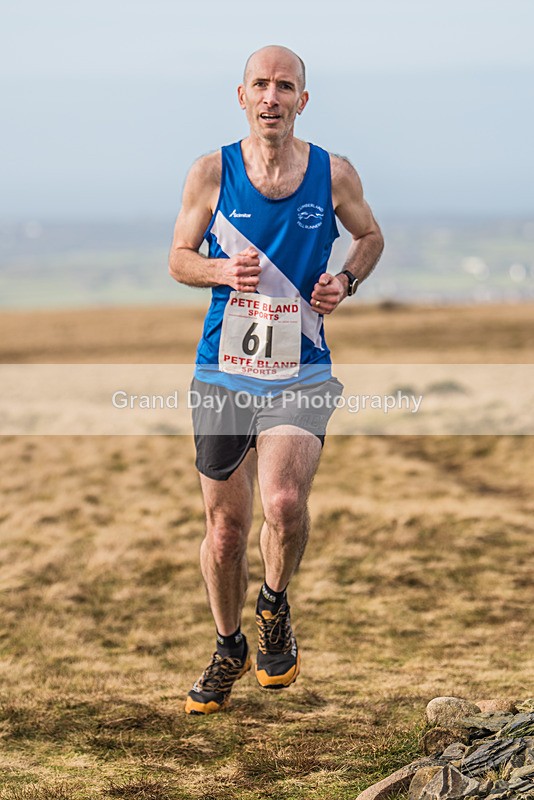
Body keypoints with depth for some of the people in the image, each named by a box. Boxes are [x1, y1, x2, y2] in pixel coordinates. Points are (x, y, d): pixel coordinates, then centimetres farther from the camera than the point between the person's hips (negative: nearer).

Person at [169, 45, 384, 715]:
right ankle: (229, 648, 30)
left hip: (301, 373, -1)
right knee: (225, 524, 6)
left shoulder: (334, 175, 0)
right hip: (223, 371, 1)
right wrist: (223, 271, -13)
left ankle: (274, 608, 11)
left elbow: (370, 237, 18)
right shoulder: (212, 172, -1)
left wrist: (346, 281, -2)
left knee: (284, 504, -21)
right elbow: (179, 259, 8)